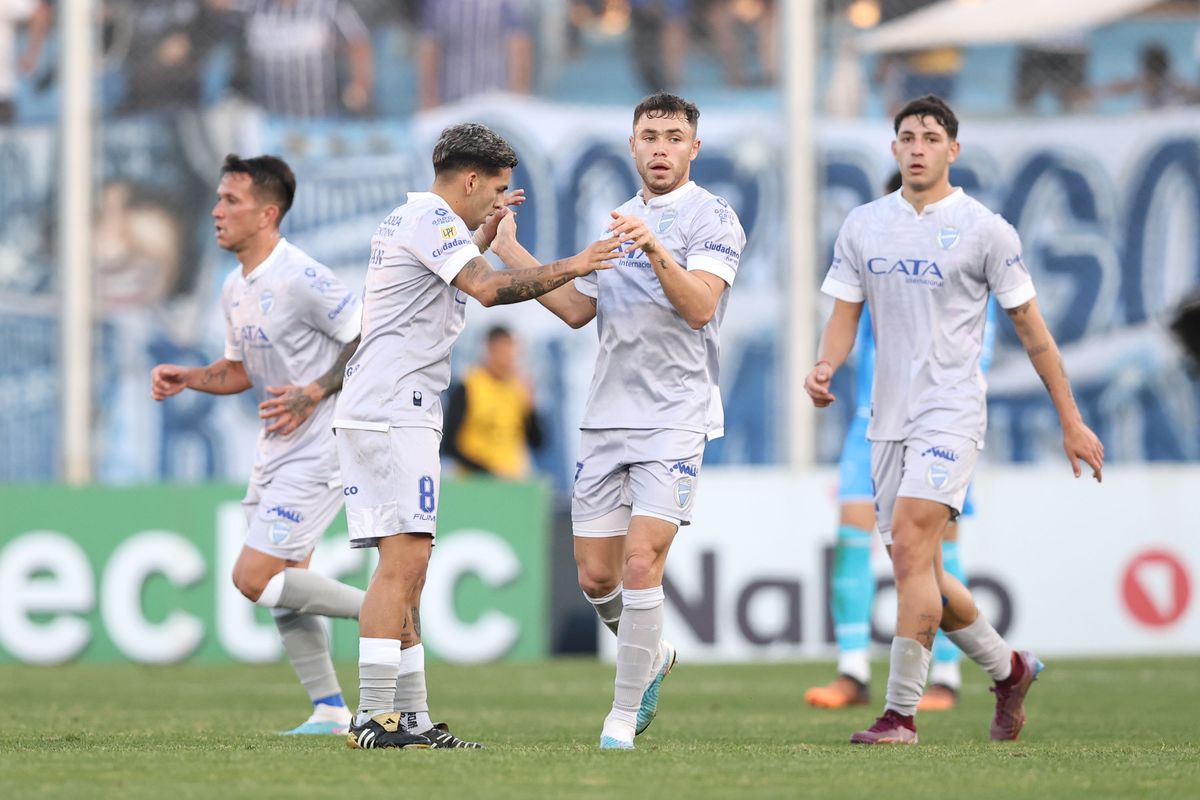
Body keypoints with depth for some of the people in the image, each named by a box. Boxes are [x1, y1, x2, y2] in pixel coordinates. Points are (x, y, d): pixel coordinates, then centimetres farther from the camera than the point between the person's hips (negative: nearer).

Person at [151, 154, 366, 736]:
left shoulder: (301, 279, -18)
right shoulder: (235, 289, 9)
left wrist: (315, 392, -20)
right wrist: (189, 378, 5)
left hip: (317, 451, -9)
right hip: (276, 450, 9)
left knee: (254, 578, -14)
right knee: (281, 584, 8)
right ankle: (329, 710, 15)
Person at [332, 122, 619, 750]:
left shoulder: (409, 218, 23)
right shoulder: (432, 217, -8)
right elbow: (487, 289, -23)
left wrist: (483, 237, 37)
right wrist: (570, 267, -15)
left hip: (378, 411, 11)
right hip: (394, 411, -11)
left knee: (406, 567, 8)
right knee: (403, 560, -14)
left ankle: (409, 716, 8)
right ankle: (375, 718, -18)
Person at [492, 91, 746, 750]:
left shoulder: (712, 218, -4)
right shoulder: (617, 219, 18)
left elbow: (701, 305, -18)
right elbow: (577, 309, 20)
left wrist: (654, 251, -33)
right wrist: (509, 249, 17)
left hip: (675, 417, -6)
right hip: (606, 417, 6)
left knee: (640, 563, -15)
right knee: (595, 575, 5)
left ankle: (624, 715, -6)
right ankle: (652, 657, 33)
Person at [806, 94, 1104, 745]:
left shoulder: (985, 229, -3)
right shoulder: (863, 225, 9)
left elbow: (1030, 327, 2)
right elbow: (845, 313, 11)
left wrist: (1071, 421, 4)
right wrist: (826, 365, -12)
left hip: (951, 412, -5)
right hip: (888, 417, 5)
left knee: (909, 545, -20)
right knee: (916, 570, 8)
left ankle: (900, 713, -18)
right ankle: (1008, 669, 31)